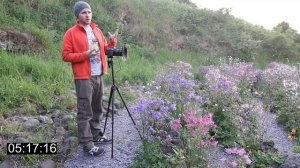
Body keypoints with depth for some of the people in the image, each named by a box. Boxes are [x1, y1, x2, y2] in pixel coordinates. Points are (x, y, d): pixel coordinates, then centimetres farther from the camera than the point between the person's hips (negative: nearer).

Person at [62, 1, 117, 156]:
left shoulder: (96, 30, 15)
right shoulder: (71, 33, -5)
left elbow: (104, 49, 20)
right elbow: (65, 55, -8)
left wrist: (112, 42, 1)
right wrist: (85, 55, -19)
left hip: (99, 76, 7)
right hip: (84, 78, -7)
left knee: (97, 108, 15)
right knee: (84, 112, -4)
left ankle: (96, 134, 30)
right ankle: (87, 144, 2)